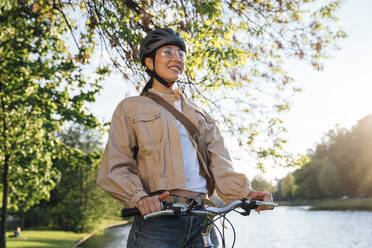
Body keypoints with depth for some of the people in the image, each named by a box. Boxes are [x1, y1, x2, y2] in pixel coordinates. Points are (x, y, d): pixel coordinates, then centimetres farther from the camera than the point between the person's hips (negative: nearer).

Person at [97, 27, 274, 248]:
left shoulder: (200, 114, 22)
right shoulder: (131, 108, 10)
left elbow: (220, 164, 10)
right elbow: (115, 167, 0)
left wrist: (246, 193, -9)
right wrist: (139, 197, -20)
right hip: (156, 217, -3)